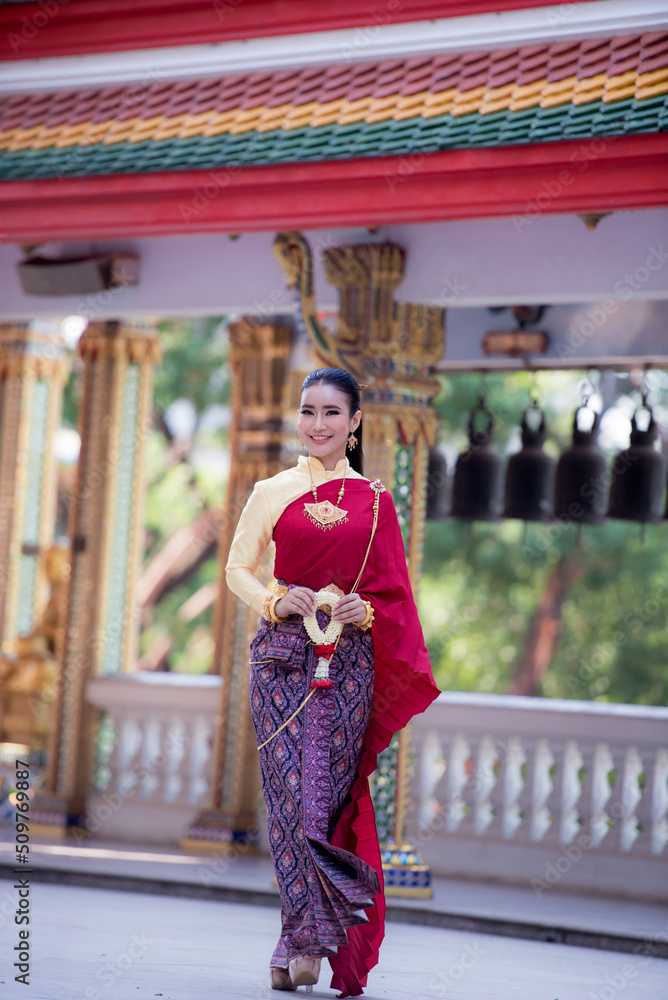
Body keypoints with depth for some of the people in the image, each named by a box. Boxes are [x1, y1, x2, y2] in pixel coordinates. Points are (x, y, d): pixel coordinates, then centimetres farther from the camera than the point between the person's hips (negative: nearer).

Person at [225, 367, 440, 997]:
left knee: (325, 793, -5)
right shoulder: (273, 493, 8)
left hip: (347, 659, 0)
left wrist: (362, 611, -9)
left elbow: (392, 590, 12)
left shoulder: (374, 502, 9)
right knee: (290, 788, -9)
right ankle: (312, 934, -4)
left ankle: (298, 944, 0)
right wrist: (276, 602, -9)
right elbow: (237, 568, 9)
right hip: (282, 653, 0)